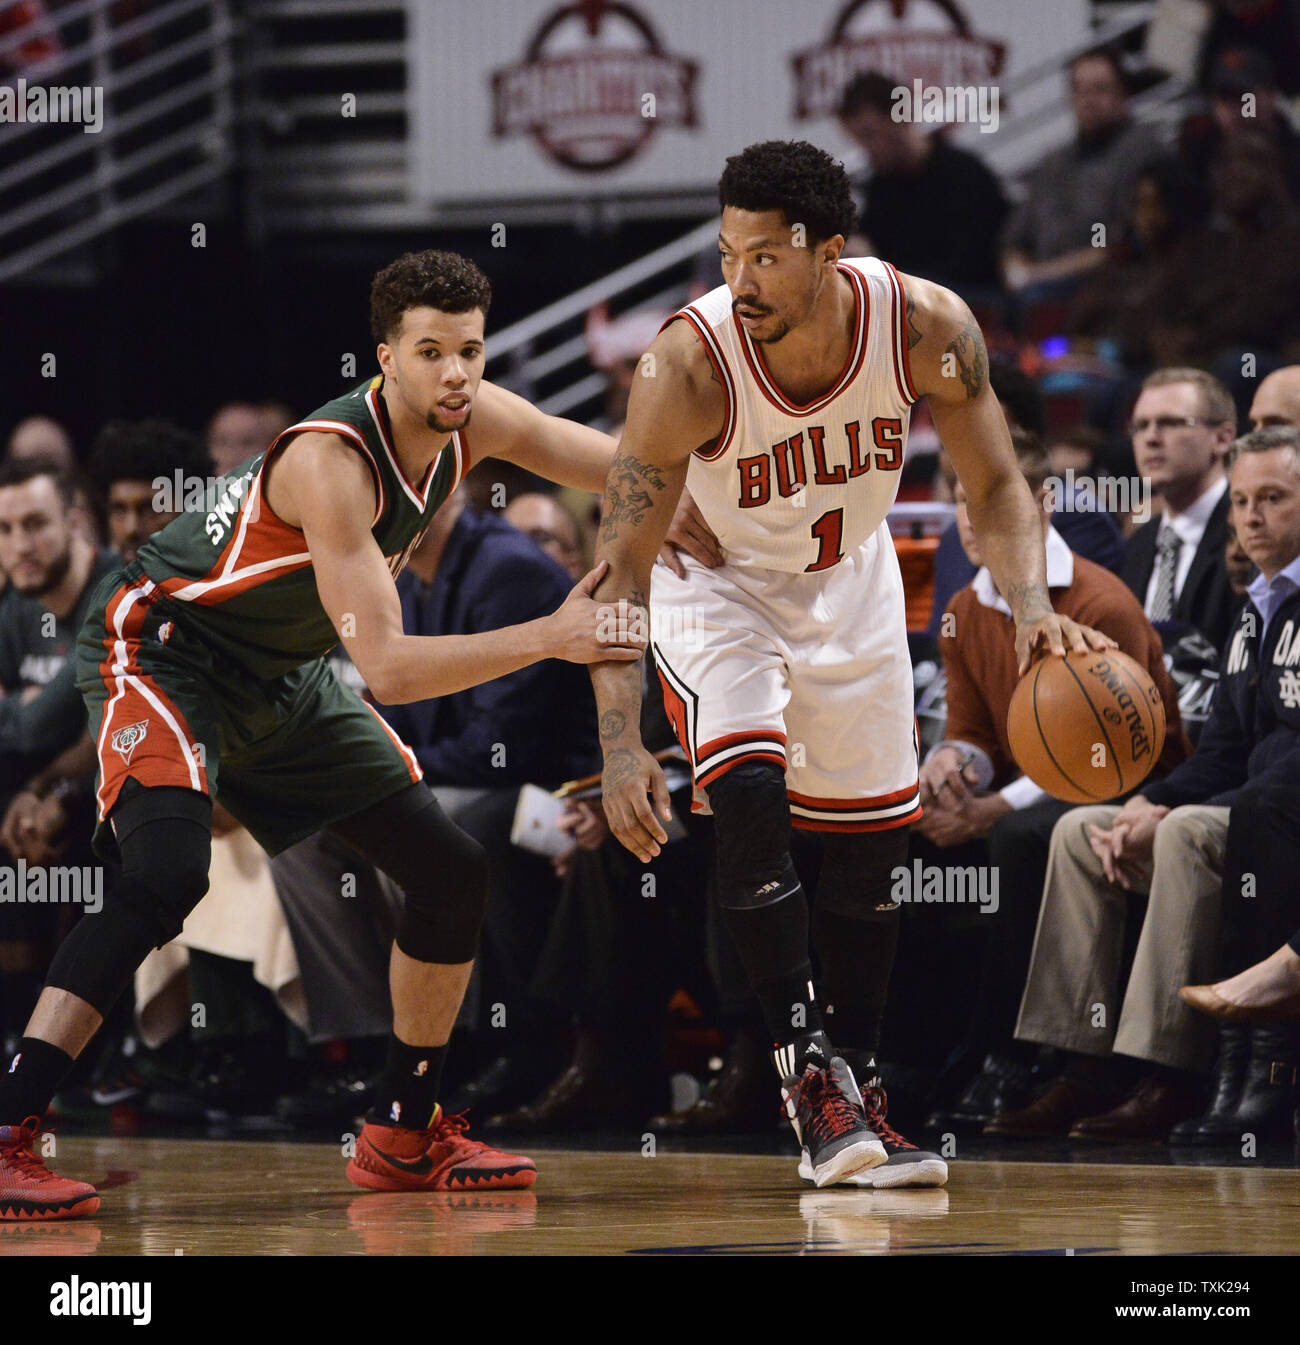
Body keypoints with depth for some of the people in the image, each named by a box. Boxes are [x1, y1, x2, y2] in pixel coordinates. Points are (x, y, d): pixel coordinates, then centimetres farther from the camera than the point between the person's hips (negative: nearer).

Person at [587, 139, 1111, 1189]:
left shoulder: (924, 326, -27)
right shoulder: (690, 362, -34)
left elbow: (995, 484, -14)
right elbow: (623, 563, -31)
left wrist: (1033, 606, -35)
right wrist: (621, 747, -40)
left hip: (849, 579, 4)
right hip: (716, 584, -4)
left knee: (875, 837, 6)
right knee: (750, 792, -26)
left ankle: (854, 1090, 19)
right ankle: (805, 1062, -18)